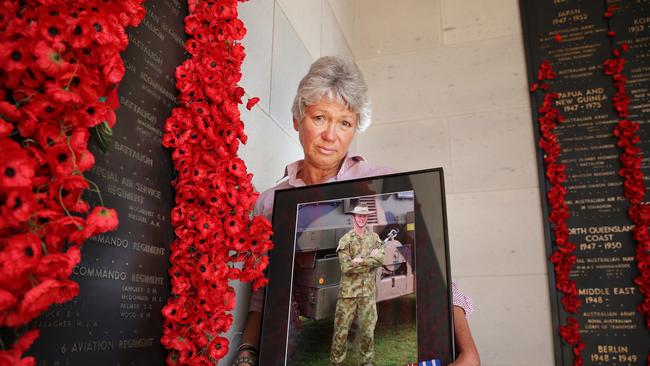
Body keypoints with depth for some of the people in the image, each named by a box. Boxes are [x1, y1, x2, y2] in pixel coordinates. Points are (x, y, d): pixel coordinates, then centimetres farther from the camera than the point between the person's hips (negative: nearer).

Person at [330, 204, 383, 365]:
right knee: (341, 328, 3)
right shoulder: (345, 240, -4)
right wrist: (369, 260, -12)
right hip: (348, 290, -2)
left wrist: (360, 261, -15)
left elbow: (380, 260, -7)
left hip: (368, 290, 3)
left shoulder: (374, 237, 6)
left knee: (368, 328, 10)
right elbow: (346, 267, -15)